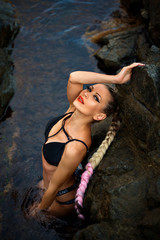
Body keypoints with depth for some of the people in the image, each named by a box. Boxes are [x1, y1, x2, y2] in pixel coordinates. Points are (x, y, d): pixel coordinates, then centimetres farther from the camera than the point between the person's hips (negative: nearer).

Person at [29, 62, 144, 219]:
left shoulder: (75, 148, -42)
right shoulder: (73, 111, -23)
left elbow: (54, 187, -27)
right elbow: (74, 77, -35)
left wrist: (40, 209, -8)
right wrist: (115, 78, -36)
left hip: (62, 197, -6)